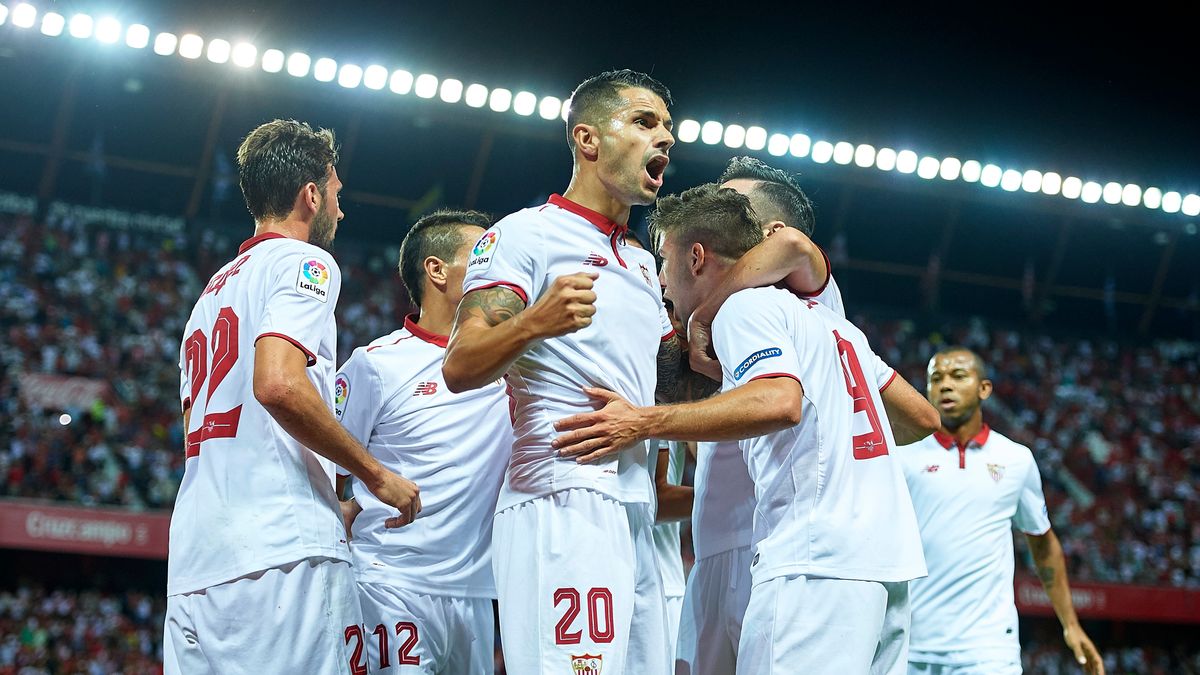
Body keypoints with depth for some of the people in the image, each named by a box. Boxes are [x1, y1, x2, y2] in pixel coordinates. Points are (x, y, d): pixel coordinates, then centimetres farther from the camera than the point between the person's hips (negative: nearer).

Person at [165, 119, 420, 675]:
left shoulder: (213, 289, 26)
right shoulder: (304, 263, 1)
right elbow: (278, 384, -18)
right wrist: (376, 475, -8)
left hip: (195, 560, 9)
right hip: (279, 547, -8)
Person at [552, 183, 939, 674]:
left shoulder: (744, 307, -1)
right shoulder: (828, 319, 24)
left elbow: (779, 402, -21)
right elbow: (923, 418, 24)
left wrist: (643, 423, -19)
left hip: (817, 563, -9)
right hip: (888, 564, 9)